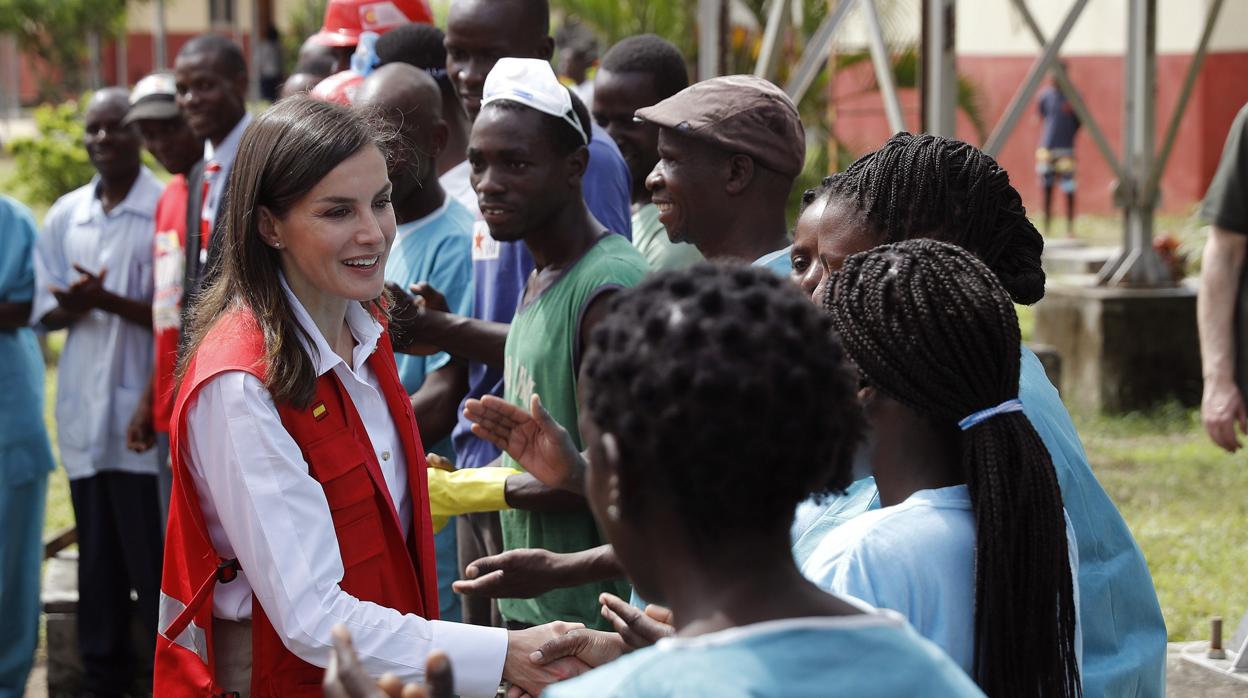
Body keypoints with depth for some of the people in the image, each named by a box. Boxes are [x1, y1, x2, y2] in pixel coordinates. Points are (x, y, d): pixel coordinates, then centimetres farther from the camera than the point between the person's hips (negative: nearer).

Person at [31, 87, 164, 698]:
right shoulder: (65, 217, 11)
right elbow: (45, 312, 13)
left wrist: (110, 302, -20)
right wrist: (75, 307, -9)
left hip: (146, 412, -5)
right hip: (84, 413, 5)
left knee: (154, 559, -4)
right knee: (99, 561, 9)